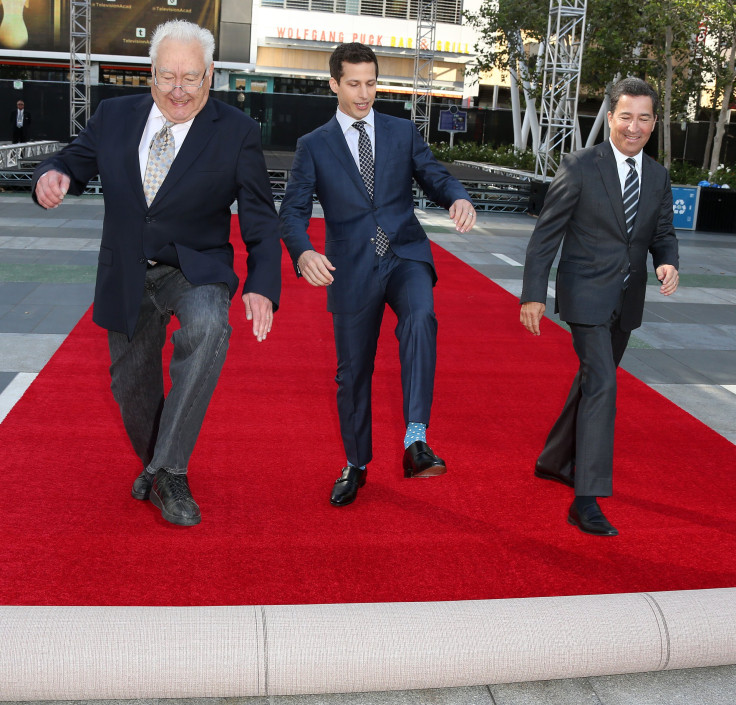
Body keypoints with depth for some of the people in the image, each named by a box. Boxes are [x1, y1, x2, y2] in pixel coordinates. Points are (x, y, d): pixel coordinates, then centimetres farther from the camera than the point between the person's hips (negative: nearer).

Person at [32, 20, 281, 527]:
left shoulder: (237, 132, -9)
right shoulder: (115, 116, -1)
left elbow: (260, 220, -8)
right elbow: (77, 161, 10)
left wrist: (262, 287, -22)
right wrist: (53, 175, -17)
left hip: (196, 270, -3)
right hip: (127, 277, 4)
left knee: (207, 329, -36)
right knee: (131, 385, 13)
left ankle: (171, 474, -25)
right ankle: (155, 465, 45)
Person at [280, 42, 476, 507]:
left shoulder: (403, 132, 12)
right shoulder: (314, 146, 6)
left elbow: (435, 177, 4)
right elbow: (293, 211, -3)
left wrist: (459, 199, -22)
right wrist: (303, 253, -25)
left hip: (405, 256, 0)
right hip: (351, 268, 0)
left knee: (420, 318, -33)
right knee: (353, 370, 9)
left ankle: (415, 442, -34)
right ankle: (356, 465, 29)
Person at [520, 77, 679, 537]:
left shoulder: (658, 177, 6)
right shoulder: (580, 167, -11)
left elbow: (663, 233, 12)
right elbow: (547, 234, -10)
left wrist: (668, 263, -12)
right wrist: (534, 294, -14)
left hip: (627, 300, 7)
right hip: (587, 296, -6)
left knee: (593, 381, 18)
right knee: (602, 386, -16)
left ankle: (555, 460, 38)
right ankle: (587, 499, -13)